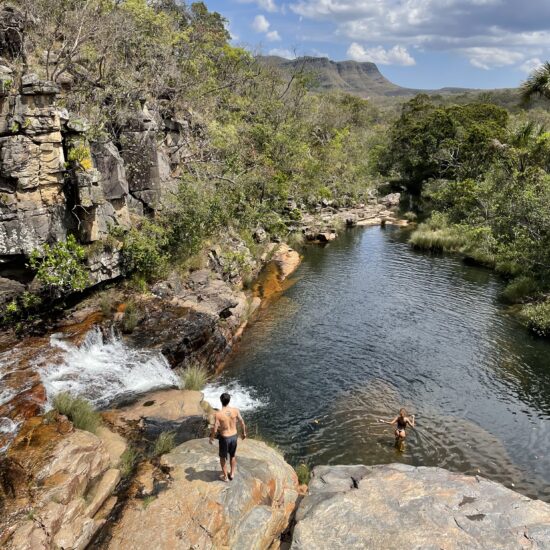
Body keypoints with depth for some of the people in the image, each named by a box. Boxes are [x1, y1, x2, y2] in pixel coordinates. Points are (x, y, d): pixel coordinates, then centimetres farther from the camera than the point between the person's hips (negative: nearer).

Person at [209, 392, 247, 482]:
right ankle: (232, 473, 41)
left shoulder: (218, 414, -24)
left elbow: (215, 429, -19)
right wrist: (243, 433, 13)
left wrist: (211, 438, 0)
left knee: (223, 457, 21)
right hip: (234, 436, 3)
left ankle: (225, 476, 36)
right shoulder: (235, 410, -15)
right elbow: (242, 423, -5)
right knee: (233, 455, 28)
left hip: (224, 438, -3)